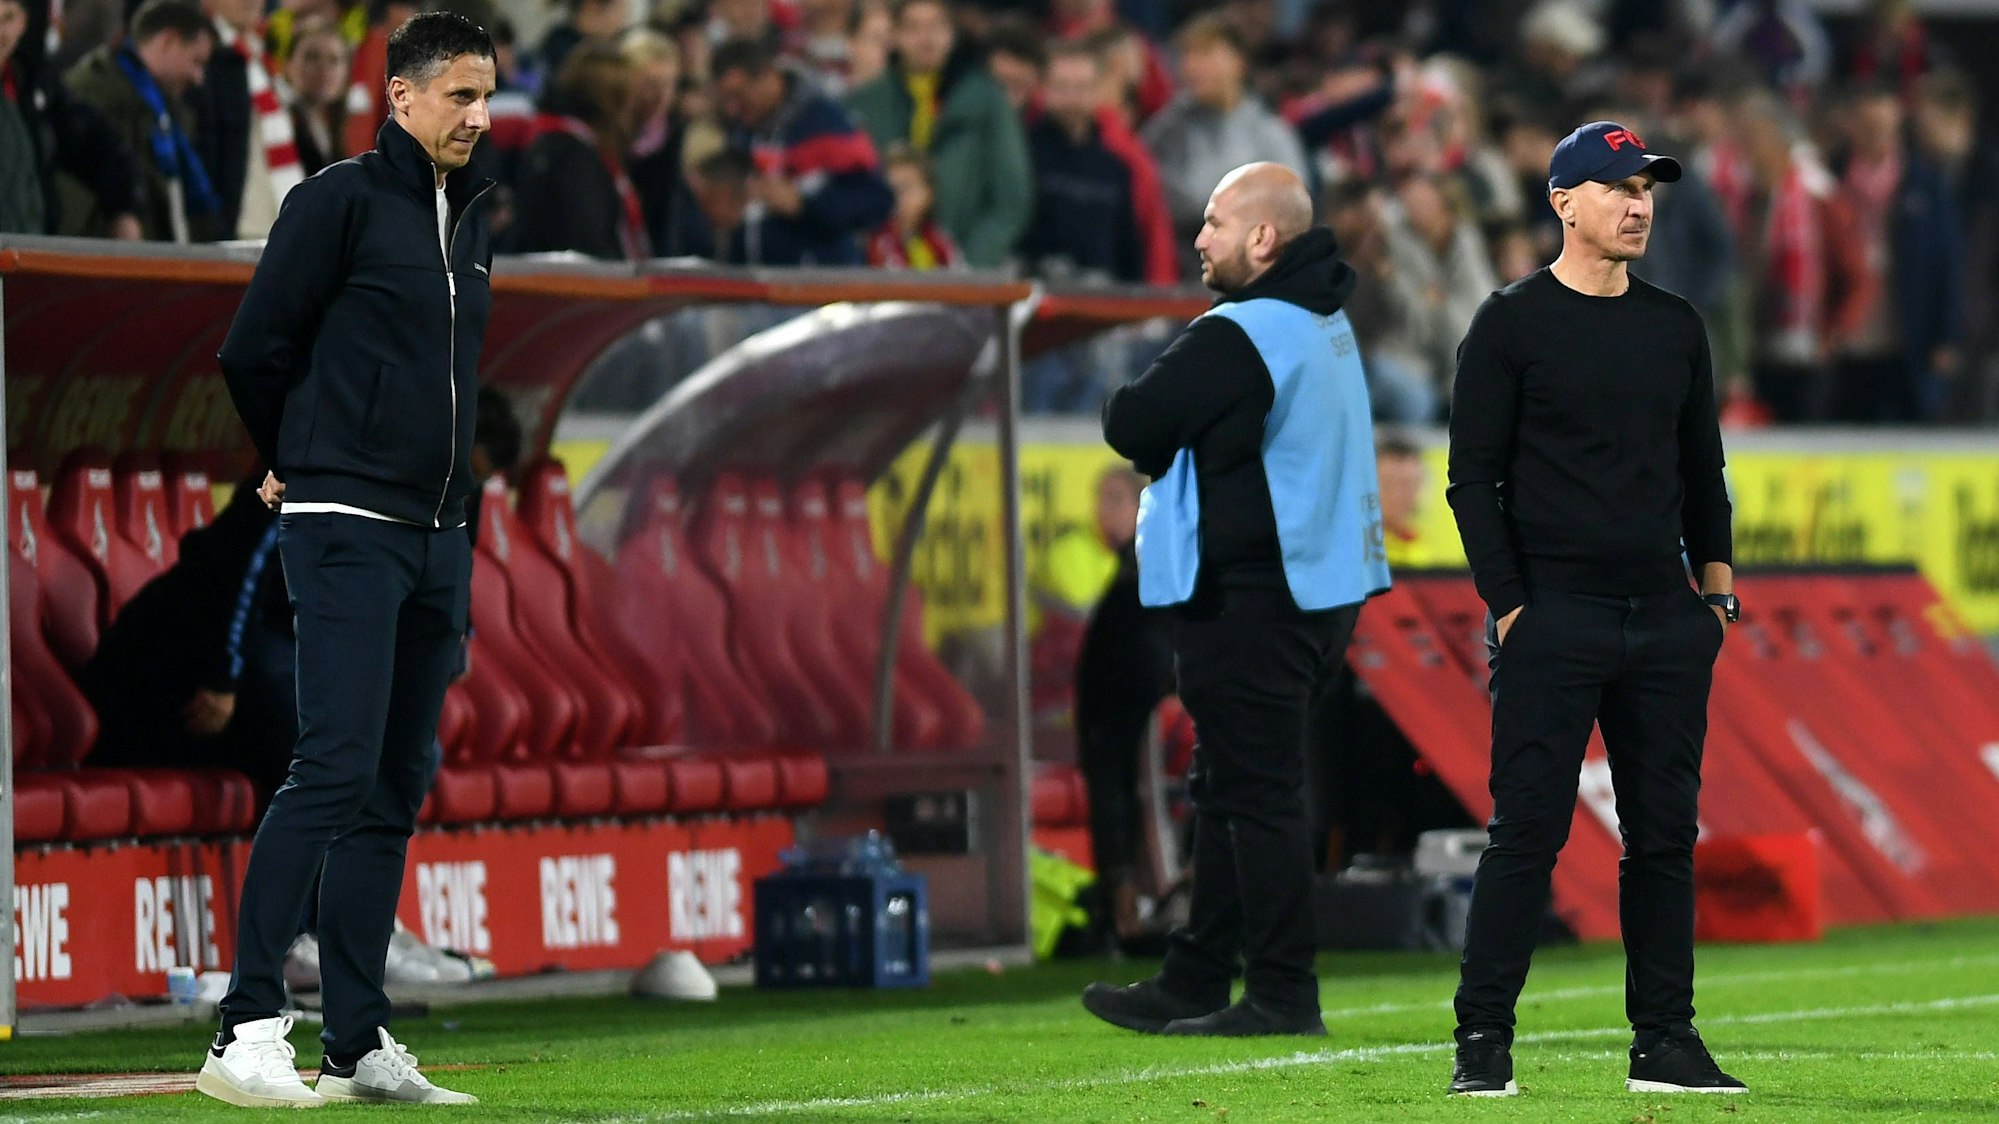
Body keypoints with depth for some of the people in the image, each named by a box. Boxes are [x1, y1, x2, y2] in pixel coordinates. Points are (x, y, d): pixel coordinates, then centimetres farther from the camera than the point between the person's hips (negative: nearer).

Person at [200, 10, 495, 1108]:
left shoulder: (472, 218, 16)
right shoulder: (342, 200, -7)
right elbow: (253, 351, -5)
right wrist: (303, 466, 8)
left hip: (438, 540, 8)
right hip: (347, 530, -8)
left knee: (397, 789, 8)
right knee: (335, 769, -16)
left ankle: (358, 1045, 11)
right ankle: (247, 1031, -17)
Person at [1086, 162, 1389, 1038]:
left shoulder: (1239, 336, -17)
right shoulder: (1325, 325, 14)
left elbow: (1130, 428, -14)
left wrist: (1133, 396, 5)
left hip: (1249, 596, -10)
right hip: (1321, 584, 10)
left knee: (1256, 792, -6)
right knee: (1228, 790, 15)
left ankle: (1281, 994, -5)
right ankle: (1193, 981, 22)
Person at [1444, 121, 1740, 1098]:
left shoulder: (1676, 327, 14)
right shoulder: (1512, 323, -1)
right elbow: (1474, 479, -3)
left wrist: (1716, 581, 13)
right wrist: (1511, 608, -9)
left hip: (1667, 622, 5)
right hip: (1554, 619, -5)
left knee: (1665, 833, 5)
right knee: (1528, 828, -8)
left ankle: (1665, 1043, 10)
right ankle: (1482, 1040, -4)